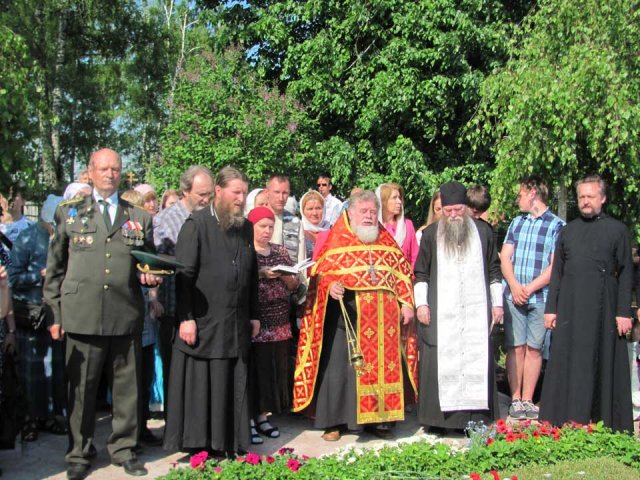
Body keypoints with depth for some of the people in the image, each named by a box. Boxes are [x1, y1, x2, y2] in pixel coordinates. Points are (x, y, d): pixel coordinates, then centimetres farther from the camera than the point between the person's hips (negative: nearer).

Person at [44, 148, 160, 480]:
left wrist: (151, 276, -4)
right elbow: (54, 268, 9)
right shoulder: (69, 213, 10)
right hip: (81, 315, -1)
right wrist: (54, 314, 4)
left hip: (126, 316, 1)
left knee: (126, 387, 7)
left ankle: (124, 449, 23)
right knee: (81, 388, 5)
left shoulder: (139, 218, 13)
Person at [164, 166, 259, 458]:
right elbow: (184, 274, -10)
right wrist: (186, 317, -15)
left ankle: (229, 446, 18)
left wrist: (254, 315, 14)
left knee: (232, 388, 9)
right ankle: (199, 447, 13)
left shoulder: (247, 228, 12)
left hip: (237, 326, 5)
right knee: (199, 388, 2)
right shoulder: (196, 224, -5)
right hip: (203, 323, -5)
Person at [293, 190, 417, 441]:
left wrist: (406, 304, 4)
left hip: (383, 316, 3)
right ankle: (333, 421, 8)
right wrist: (330, 286, -22)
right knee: (338, 364, -2)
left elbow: (402, 273, 14)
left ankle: (378, 418, 17)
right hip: (345, 313, -3)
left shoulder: (386, 241, 14)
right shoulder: (334, 239, 3)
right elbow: (319, 271, -2)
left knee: (383, 365, 5)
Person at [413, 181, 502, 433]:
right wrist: (421, 303, -1)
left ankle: (475, 417, 8)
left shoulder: (483, 231, 7)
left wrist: (497, 303, 8)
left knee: (476, 362, 1)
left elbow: (494, 271, 12)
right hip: (440, 314, -1)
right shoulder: (431, 234, 5)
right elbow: (421, 273, 7)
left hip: (476, 313, 1)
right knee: (440, 364, 1)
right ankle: (437, 418, 8)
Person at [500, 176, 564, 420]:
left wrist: (529, 289, -11)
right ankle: (515, 399, 9)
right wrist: (514, 286, -7)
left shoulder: (557, 225, -1)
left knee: (534, 348, 3)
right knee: (516, 347, 2)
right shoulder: (517, 222, 14)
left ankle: (527, 400, 11)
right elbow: (505, 257, 8)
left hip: (540, 297, -3)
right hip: (514, 296, 3)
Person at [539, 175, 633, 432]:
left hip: (602, 309, -3)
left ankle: (604, 423, 10)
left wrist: (623, 312, -7)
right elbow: (556, 272, 13)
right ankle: (565, 423, 10)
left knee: (602, 364, 1)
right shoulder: (568, 231, 13)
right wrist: (550, 308, 6)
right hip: (570, 309, 3)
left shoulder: (617, 230, 4)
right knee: (567, 365, 3)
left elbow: (625, 274, 0)